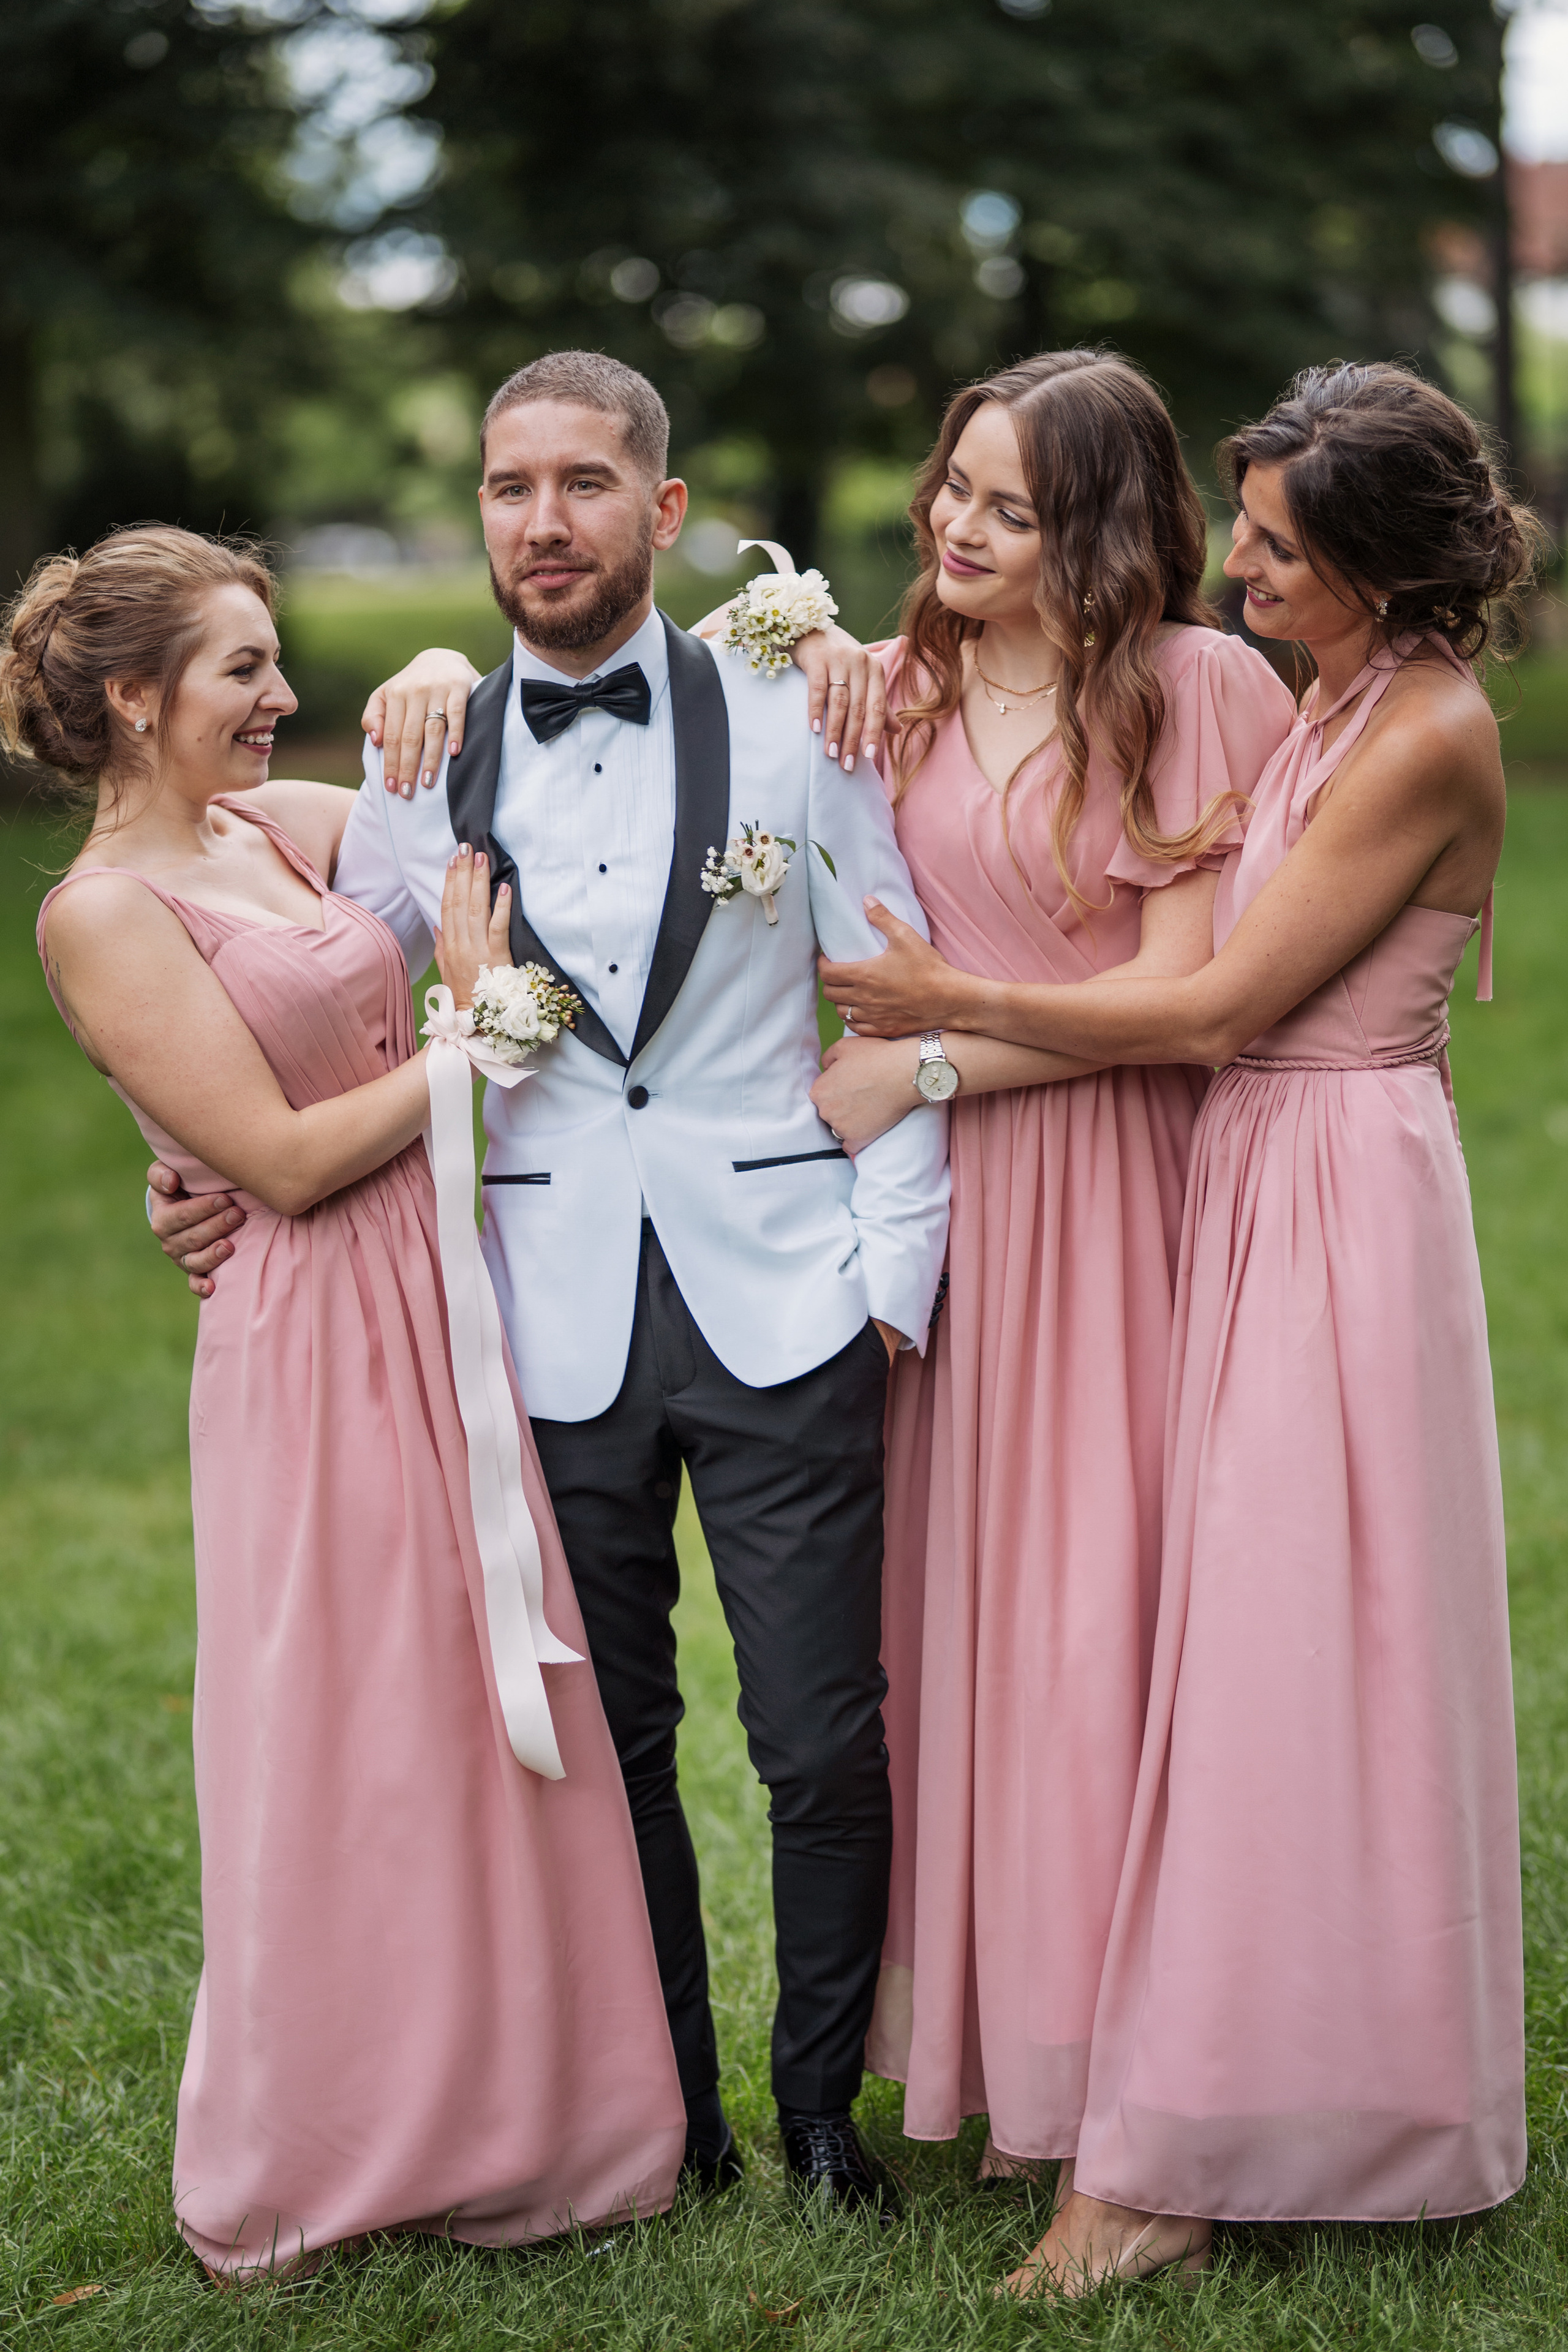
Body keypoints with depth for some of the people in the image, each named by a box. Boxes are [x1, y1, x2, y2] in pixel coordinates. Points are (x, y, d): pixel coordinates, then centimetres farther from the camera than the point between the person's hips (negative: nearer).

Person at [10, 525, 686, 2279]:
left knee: (475, 1723, 14)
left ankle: (485, 2119, 29)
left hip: (451, 1313, 7)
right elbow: (288, 1162, -15)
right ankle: (308, 2175, 21)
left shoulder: (279, 827, 8)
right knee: (351, 1752, 3)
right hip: (319, 1348, -7)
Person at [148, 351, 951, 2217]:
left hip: (780, 1308, -1)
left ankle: (820, 2110, 20)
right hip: (554, 1324, 2)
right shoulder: (422, 762, 6)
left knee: (823, 1747, 0)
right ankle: (669, 2121, 25)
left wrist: (892, 1271, -2)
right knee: (608, 1750, 9)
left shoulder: (790, 725, 2)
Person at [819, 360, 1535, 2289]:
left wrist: (958, 1007, -10)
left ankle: (1181, 2157, -1)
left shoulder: (1428, 735, -15)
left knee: (1279, 1656, -6)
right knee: (1243, 1643, 11)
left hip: (1336, 1202, -9)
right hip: (1253, 1185, 9)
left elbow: (1222, 1008, -17)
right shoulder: (1325, 702, 13)